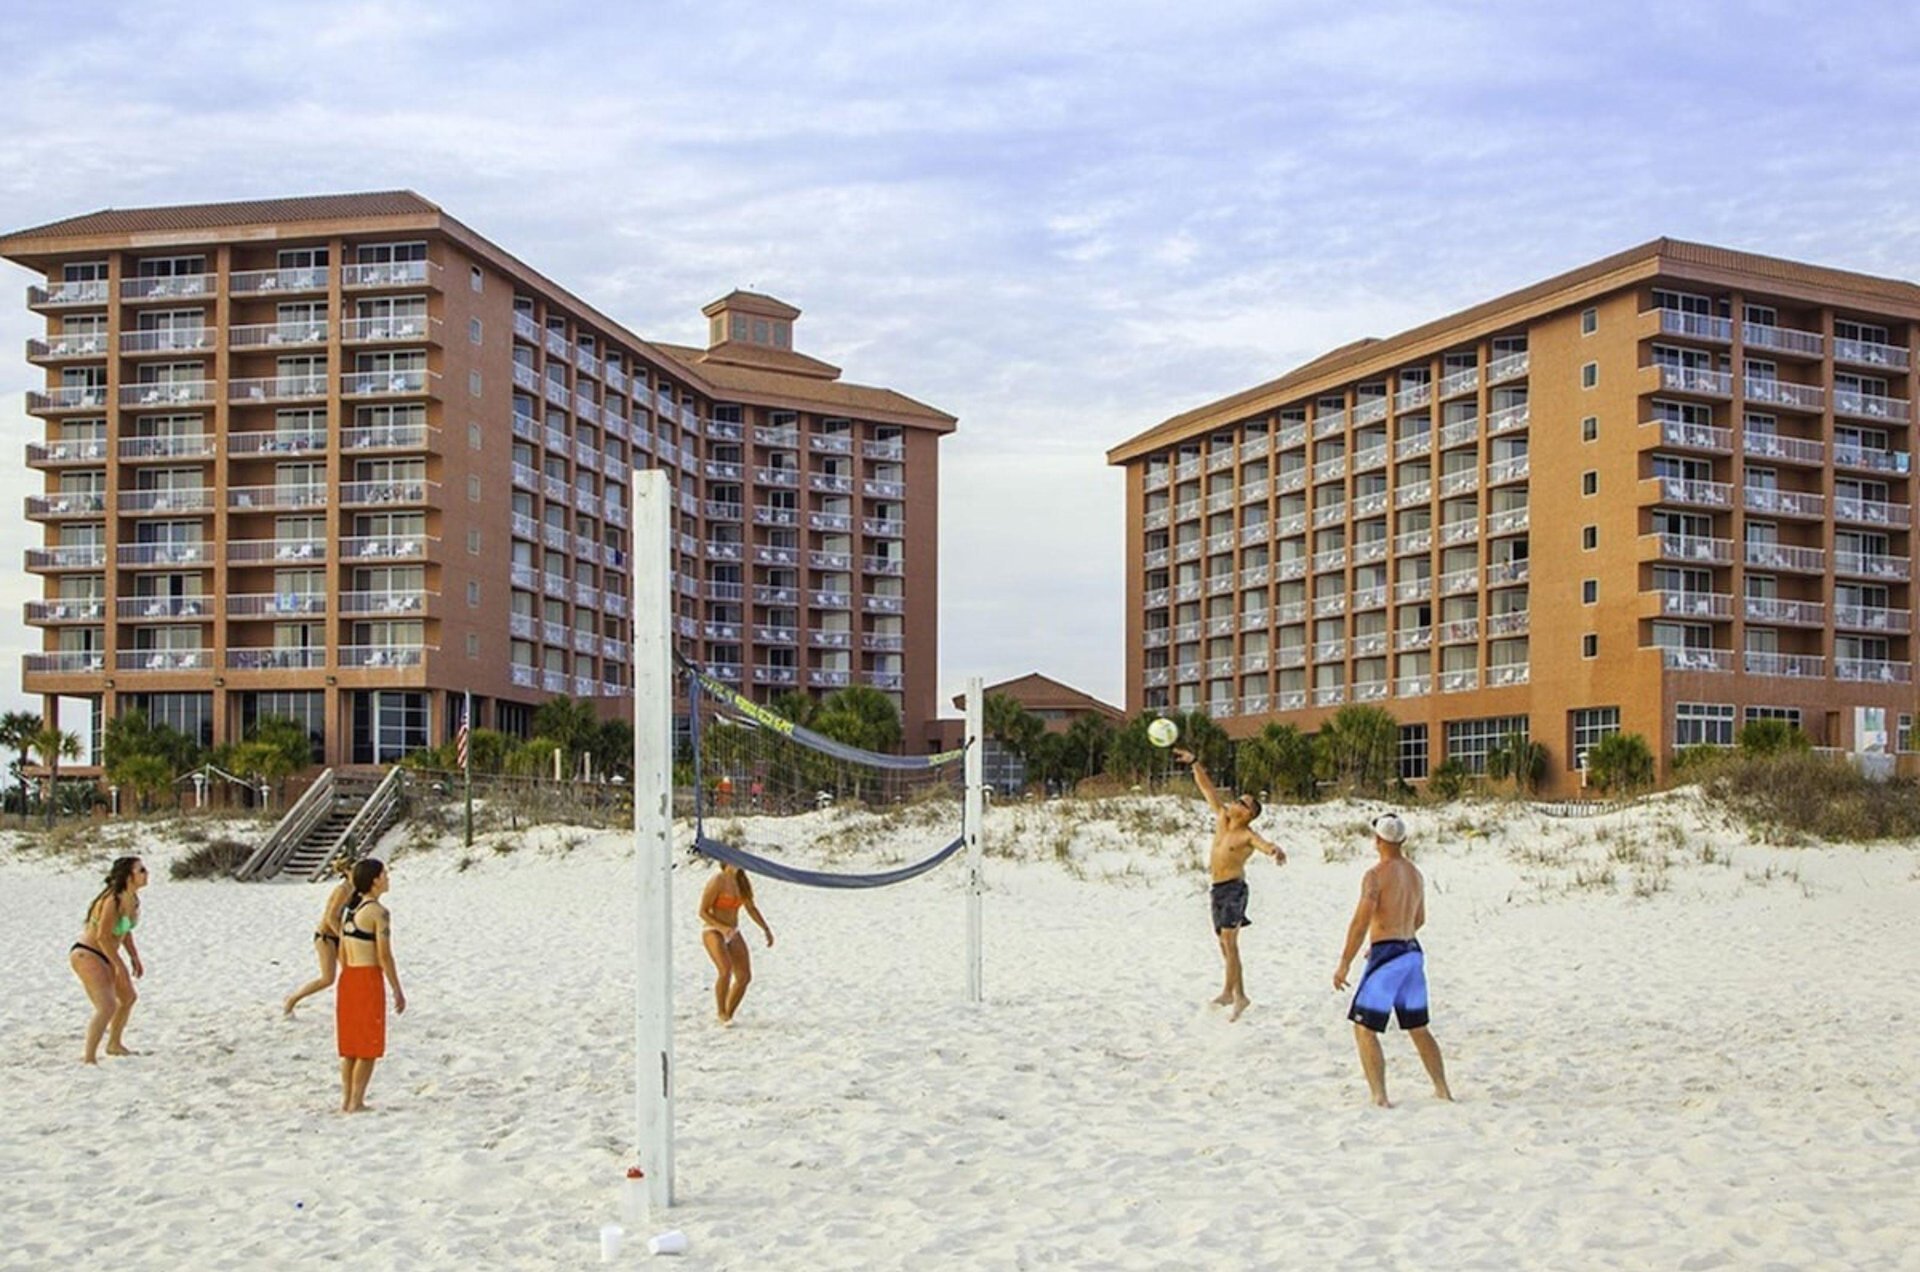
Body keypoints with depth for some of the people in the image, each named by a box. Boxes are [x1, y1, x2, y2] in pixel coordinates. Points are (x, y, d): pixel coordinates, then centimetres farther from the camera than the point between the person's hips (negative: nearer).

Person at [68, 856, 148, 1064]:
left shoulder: (132, 899, 3)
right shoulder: (113, 901, -25)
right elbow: (103, 936, -26)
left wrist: (134, 957, 12)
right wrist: (120, 966, -22)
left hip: (104, 957, 10)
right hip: (86, 955, -10)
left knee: (128, 998, 24)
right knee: (107, 1006, -22)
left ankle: (114, 1044, 43)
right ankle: (88, 1058, -15)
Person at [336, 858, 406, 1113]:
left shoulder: (349, 909, 10)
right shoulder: (379, 912, -14)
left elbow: (343, 953, 14)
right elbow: (384, 956, -15)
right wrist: (398, 991, -9)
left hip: (347, 978, 8)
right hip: (369, 980, -8)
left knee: (350, 1044, 14)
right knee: (369, 1047, 1)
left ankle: (346, 1099, 18)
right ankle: (356, 1102, 2)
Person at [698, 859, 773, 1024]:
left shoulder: (742, 881, 4)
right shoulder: (717, 881, -17)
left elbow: (751, 908, 16)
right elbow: (702, 912, -16)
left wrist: (766, 929, 7)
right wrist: (722, 927, -28)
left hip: (733, 933, 7)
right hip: (713, 931, -7)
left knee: (744, 977, -3)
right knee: (726, 970, -29)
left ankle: (729, 1014, 14)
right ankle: (721, 1012, -11)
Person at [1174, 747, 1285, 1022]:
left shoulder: (1248, 836, -13)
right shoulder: (1221, 816, 7)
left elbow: (1264, 844, -34)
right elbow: (1207, 787, 10)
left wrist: (1275, 851, -56)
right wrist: (1194, 763, 3)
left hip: (1234, 888, -8)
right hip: (1218, 889, 8)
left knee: (1228, 939, -16)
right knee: (1225, 942, 12)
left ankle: (1229, 991, -18)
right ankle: (1239, 995, 19)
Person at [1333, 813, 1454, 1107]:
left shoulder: (1377, 874, -13)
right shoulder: (1416, 874, 11)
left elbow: (1361, 921, -19)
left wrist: (1344, 964, -14)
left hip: (1386, 957, -8)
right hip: (1413, 953, 8)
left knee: (1364, 1028, -1)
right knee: (1418, 1028, 20)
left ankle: (1380, 1097, -8)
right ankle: (1443, 1090, 24)